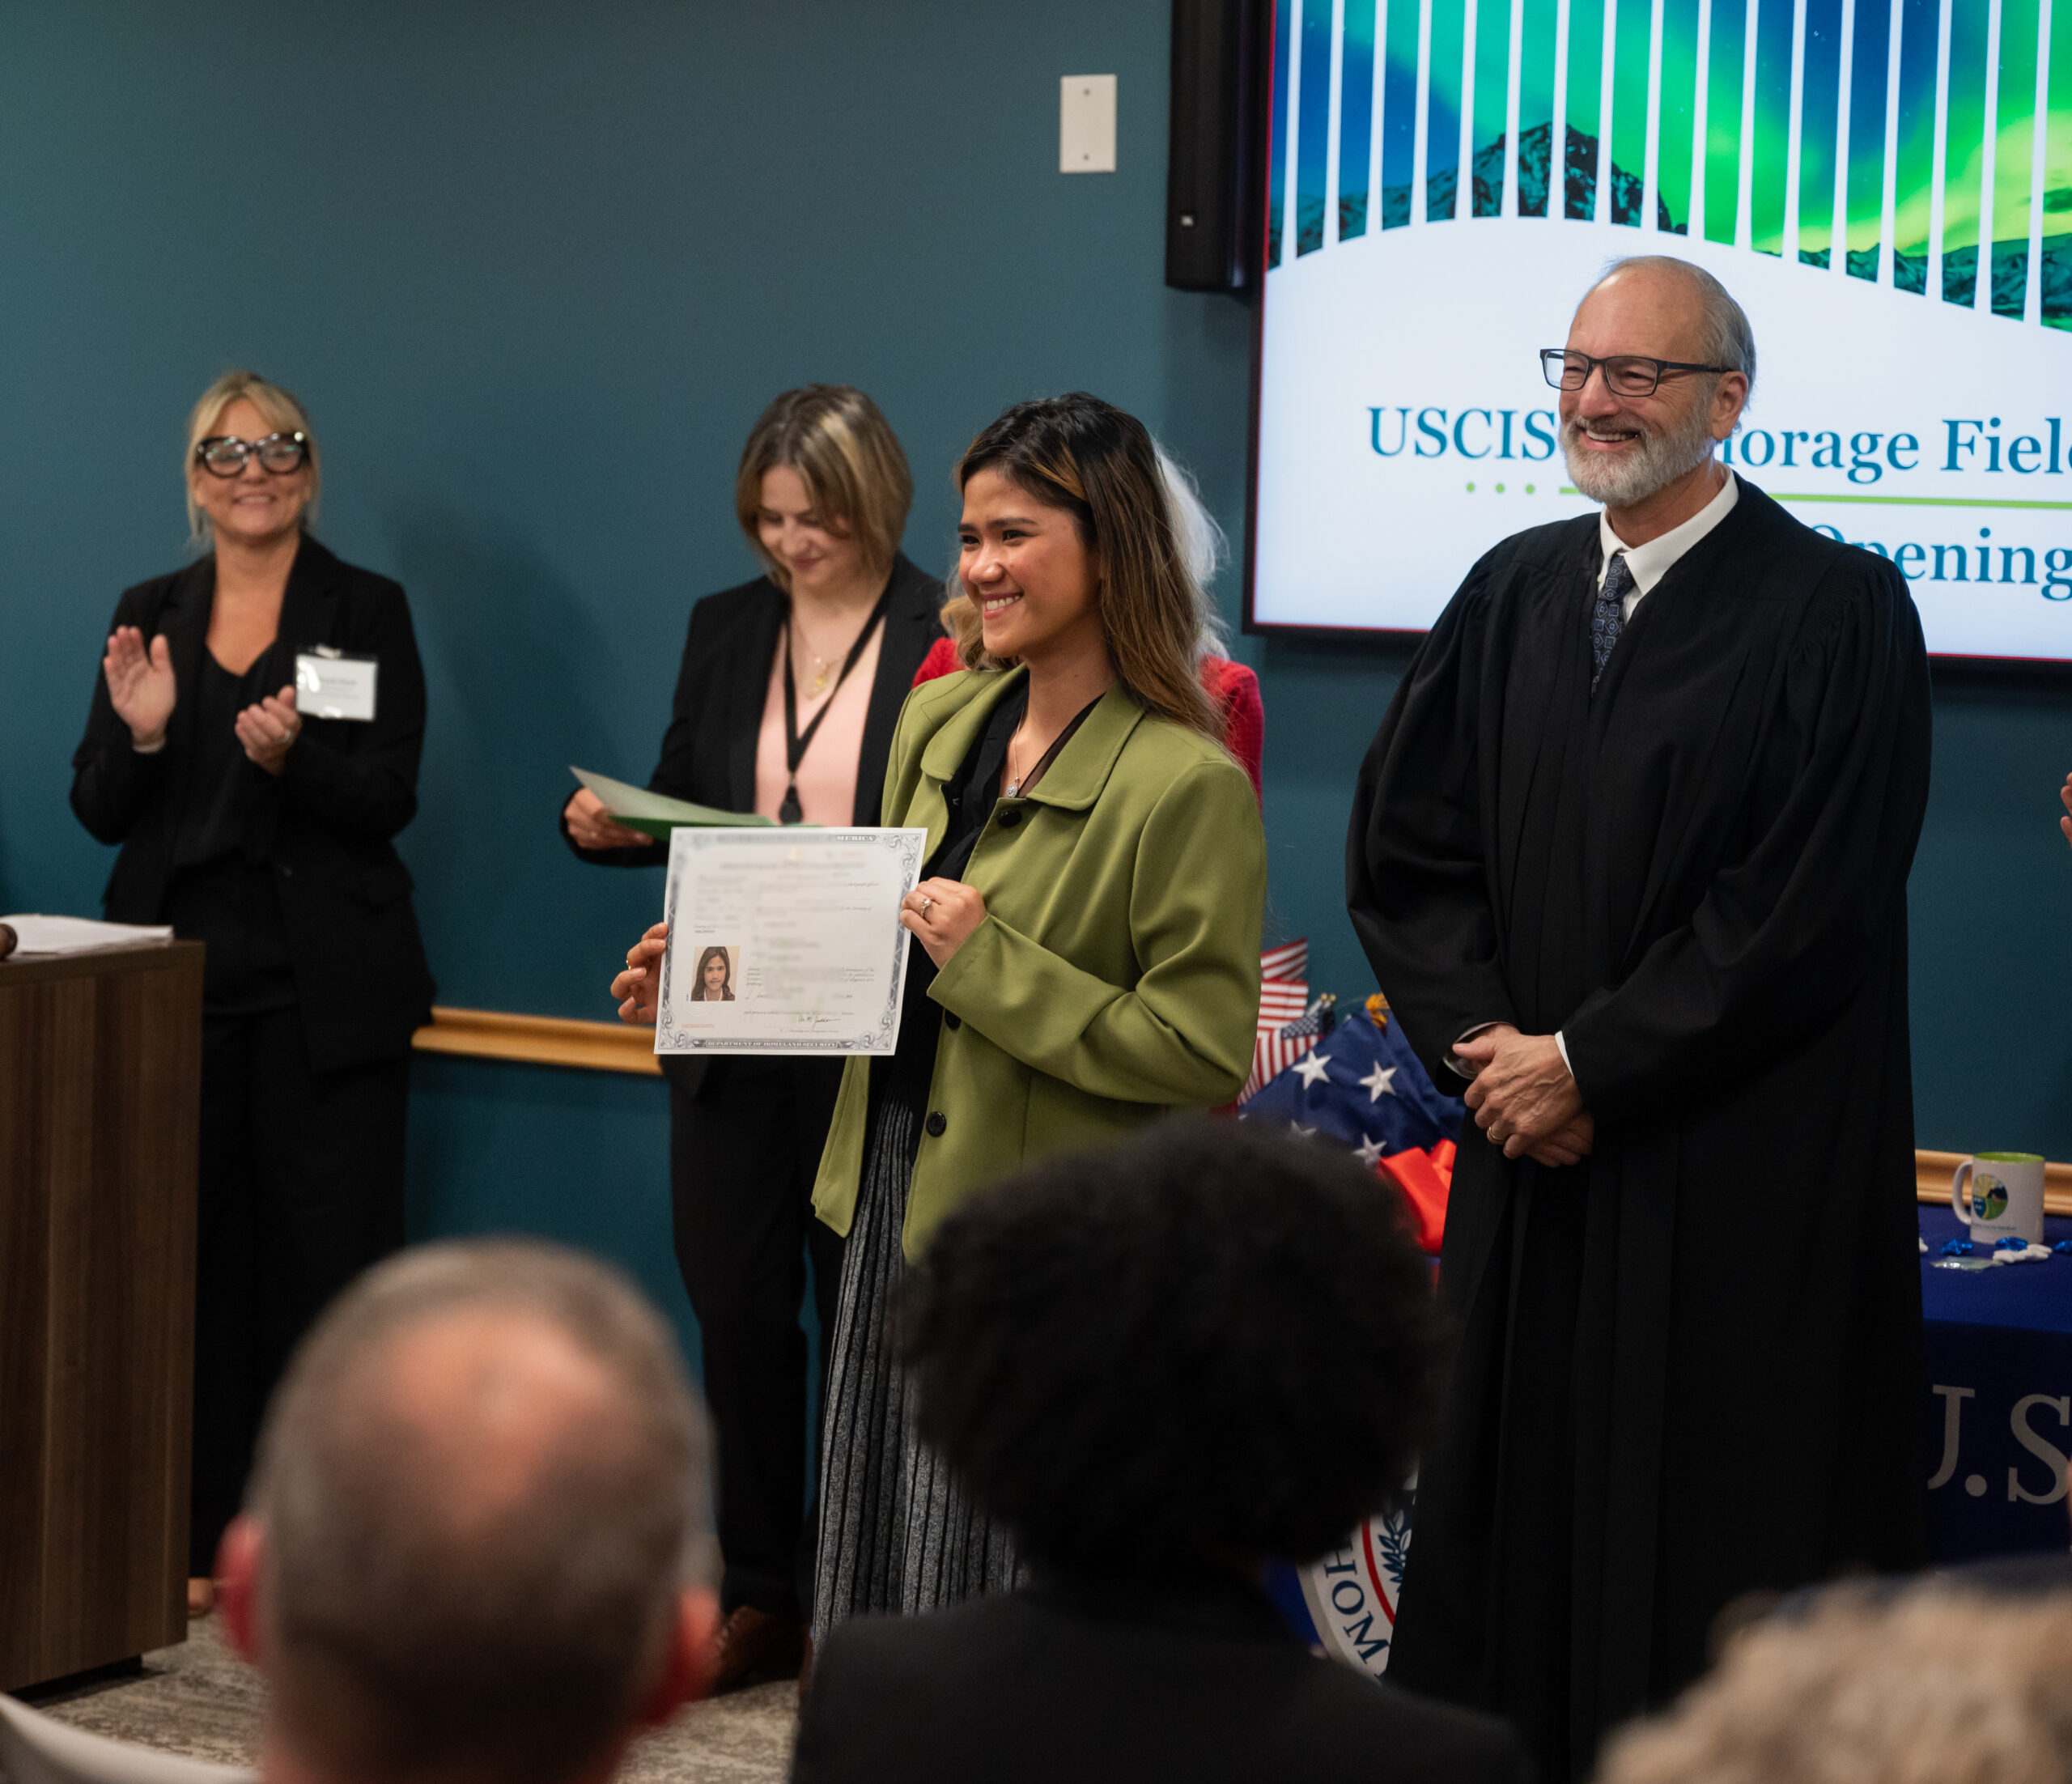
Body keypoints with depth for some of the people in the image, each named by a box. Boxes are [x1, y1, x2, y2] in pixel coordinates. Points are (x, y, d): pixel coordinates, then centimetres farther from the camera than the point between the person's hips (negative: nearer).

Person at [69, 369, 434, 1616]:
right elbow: (99, 810, 9)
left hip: (324, 984, -3)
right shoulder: (151, 615, 12)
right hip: (179, 973, 3)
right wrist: (139, 735, -11)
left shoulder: (366, 611, 3)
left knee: (331, 1251, -3)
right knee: (189, 1248, 4)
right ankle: (201, 1530, 12)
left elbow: (390, 798, -5)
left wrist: (289, 757, -24)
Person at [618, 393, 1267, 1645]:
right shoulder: (941, 721, 9)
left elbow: (1202, 1052, -18)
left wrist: (991, 963, -22)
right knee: (878, 1563, 16)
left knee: (992, 1599, 1)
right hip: (898, 1194, 8)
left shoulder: (1190, 784, -15)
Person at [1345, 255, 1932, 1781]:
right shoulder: (1516, 594, 10)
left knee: (1717, 1569, 1)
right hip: (1529, 1164, 5)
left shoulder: (1839, 611, -7)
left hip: (1743, 1197, -5)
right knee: (1514, 1531, 9)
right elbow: (1401, 849, 10)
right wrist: (1495, 1052, -5)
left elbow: (1807, 911, -13)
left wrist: (1589, 1065, -12)